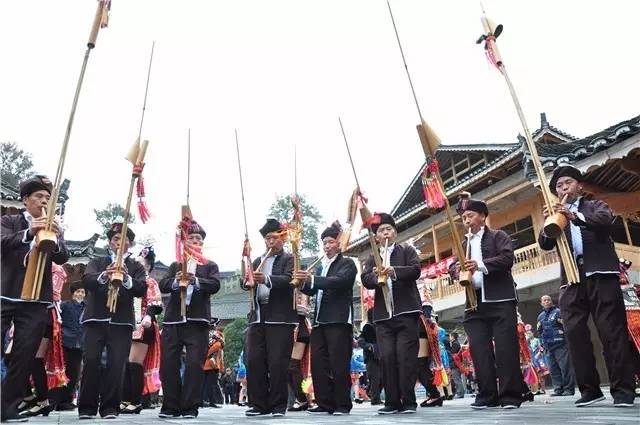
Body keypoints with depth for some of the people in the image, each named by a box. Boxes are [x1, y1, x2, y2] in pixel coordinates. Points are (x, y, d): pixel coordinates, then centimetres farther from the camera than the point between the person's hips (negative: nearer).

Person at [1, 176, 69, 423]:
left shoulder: (55, 229, 11)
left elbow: (62, 258, -3)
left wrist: (55, 237, -24)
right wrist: (29, 232, -31)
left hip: (36, 301, 2)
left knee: (23, 357, 3)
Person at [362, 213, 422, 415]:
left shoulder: (407, 250, 9)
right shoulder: (373, 258, 17)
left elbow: (416, 269, -8)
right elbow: (365, 279, 2)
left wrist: (395, 271, -26)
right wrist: (377, 277, -20)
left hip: (406, 311, -3)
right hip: (383, 314, 3)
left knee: (406, 356, -5)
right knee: (387, 357, -1)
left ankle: (408, 401, 4)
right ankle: (391, 401, 7)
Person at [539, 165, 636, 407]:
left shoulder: (594, 206, 15)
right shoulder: (557, 216, 22)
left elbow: (606, 219, -9)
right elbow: (545, 245, 7)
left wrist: (575, 216, -26)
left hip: (601, 275, -3)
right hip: (572, 280, 3)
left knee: (612, 331, -5)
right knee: (574, 333, -3)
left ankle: (623, 389, 1)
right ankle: (589, 389, 4)